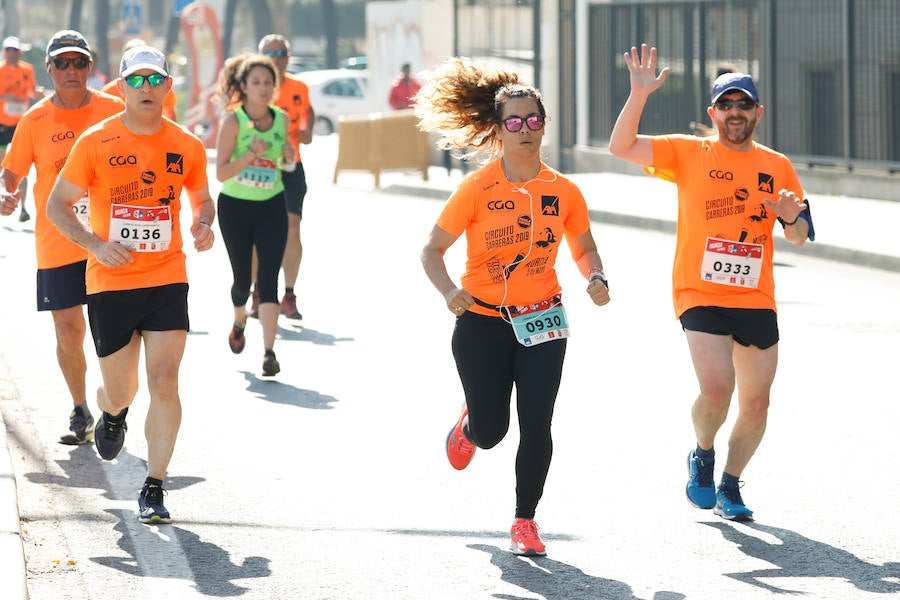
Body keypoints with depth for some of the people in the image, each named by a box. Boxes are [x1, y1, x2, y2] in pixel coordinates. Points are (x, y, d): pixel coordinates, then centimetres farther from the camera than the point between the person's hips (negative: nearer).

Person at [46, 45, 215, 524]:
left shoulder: (187, 147, 1)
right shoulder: (95, 143, -5)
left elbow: (202, 199, 18)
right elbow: (57, 205, 1)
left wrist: (203, 225, -6)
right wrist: (96, 245, -15)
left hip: (167, 278, 0)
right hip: (110, 284, 0)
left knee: (164, 380, -13)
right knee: (120, 391, 9)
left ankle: (154, 489, -5)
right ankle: (112, 414, 48)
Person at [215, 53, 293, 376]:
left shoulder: (282, 119, 0)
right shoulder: (233, 121, -12)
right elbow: (221, 173, -16)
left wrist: (289, 156, -5)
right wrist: (250, 156, -29)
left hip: (272, 207, 2)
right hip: (235, 206, -2)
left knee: (268, 277, -11)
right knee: (242, 278, 8)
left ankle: (269, 352, -16)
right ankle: (239, 322, 43)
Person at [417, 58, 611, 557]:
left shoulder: (563, 192, -1)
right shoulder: (478, 189, -10)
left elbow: (584, 248, 15)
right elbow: (432, 250, -7)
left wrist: (596, 279, -7)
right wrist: (449, 291, -26)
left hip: (541, 320, 2)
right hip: (482, 321, -2)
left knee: (535, 426, -7)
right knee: (491, 431, 4)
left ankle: (525, 521, 9)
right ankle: (469, 424, 44)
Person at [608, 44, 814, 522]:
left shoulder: (778, 167, 10)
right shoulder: (688, 153, 1)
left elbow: (799, 237, 15)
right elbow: (621, 147, -7)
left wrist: (792, 218, -8)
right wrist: (639, 94, -19)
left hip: (757, 301, 3)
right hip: (700, 296, -3)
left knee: (756, 401, 6)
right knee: (716, 388, -20)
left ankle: (730, 489, 27)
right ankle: (702, 455, 12)